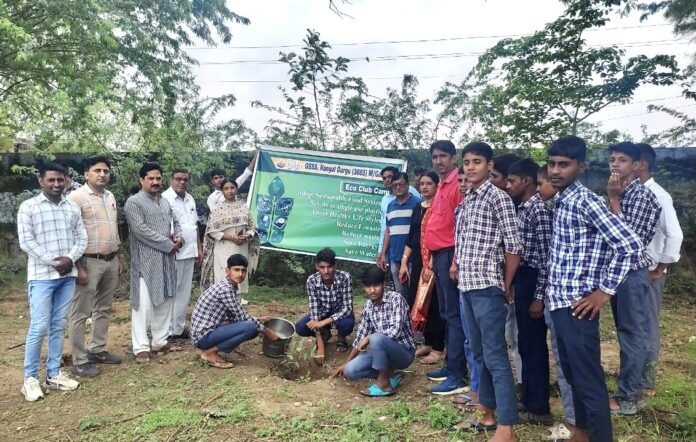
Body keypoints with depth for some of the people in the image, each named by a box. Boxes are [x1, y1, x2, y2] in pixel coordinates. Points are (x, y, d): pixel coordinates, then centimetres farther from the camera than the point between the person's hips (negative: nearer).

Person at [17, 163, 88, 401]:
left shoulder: (73, 207, 10)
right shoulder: (28, 207, -2)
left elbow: (82, 238, 8)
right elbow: (26, 241, -9)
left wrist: (70, 259, -9)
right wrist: (53, 262, -14)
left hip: (67, 275, 4)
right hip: (41, 276, -4)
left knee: (58, 326, 10)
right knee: (39, 327, -4)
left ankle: (54, 374, 19)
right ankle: (30, 378, 9)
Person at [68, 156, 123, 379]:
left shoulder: (110, 197, 12)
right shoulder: (77, 197, -11)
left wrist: (118, 258, 16)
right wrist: (79, 267, -18)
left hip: (110, 261, 8)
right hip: (89, 262, -7)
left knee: (104, 309, 16)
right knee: (81, 313, 1)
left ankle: (97, 350, 29)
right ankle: (79, 361, 9)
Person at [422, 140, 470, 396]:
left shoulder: (458, 183, -10)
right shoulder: (442, 186, 19)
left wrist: (455, 260, -21)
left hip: (450, 255, -10)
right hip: (439, 255, 10)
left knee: (454, 316, -6)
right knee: (446, 314, 15)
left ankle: (458, 376, 1)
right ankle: (450, 366, 25)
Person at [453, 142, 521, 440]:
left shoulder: (498, 197, -8)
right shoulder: (465, 201, 14)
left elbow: (514, 246, -10)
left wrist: (506, 286, -4)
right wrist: (457, 269, 11)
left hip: (487, 287, -8)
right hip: (466, 287, 8)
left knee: (496, 357, -3)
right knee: (478, 353, 15)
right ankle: (489, 413, 28)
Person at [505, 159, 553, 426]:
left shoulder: (540, 210, -16)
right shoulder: (522, 209, 13)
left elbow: (546, 257, -19)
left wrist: (539, 297, -20)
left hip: (533, 282, -9)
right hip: (521, 279, 9)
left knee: (533, 345, 0)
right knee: (525, 343, 17)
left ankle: (539, 409, 13)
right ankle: (528, 398, 30)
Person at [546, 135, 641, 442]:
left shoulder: (585, 201, -14)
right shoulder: (561, 202, 11)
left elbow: (629, 244, -20)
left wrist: (604, 291, -16)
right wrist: (551, 293, 15)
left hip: (577, 306, -9)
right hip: (559, 302, 9)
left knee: (588, 379, 0)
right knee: (572, 373, 21)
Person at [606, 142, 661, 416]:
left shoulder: (641, 195, -13)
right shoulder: (621, 194, 13)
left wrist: (613, 199, -18)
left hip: (631, 272, -9)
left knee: (631, 334, -1)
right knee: (625, 333, 15)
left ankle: (627, 398, 8)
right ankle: (629, 389, 26)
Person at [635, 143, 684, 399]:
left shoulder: (658, 196, -16)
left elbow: (674, 235, -22)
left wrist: (659, 270, -15)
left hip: (648, 274, -7)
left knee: (647, 327, 6)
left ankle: (645, 383, 20)